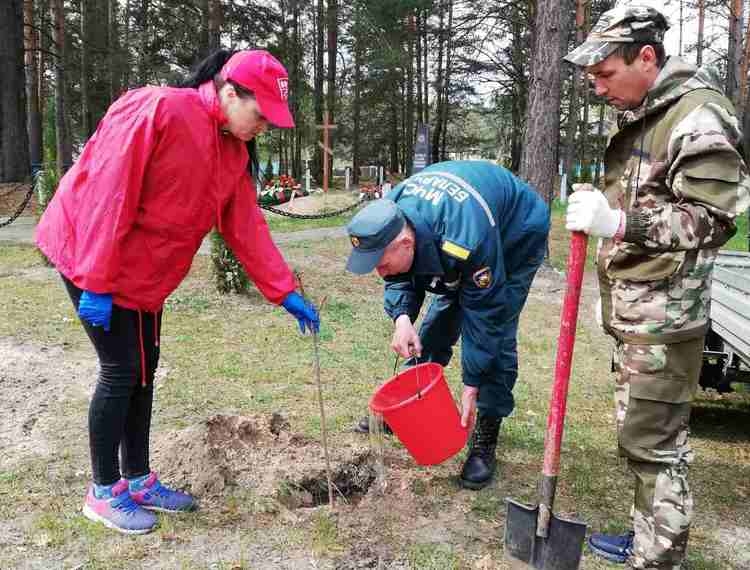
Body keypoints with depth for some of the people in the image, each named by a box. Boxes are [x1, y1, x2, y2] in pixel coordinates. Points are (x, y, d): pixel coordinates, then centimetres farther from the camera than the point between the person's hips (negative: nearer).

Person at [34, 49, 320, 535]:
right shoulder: (157, 111, -24)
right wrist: (97, 284, -23)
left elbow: (246, 228, 3)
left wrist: (285, 293, -1)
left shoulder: (232, 152, 3)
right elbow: (107, 196, -25)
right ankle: (104, 492, 13)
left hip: (144, 273, 8)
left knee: (144, 370, 12)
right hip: (90, 254, -8)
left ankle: (138, 480, 26)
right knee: (121, 371, -4)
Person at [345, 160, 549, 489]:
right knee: (439, 320, 6)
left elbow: (484, 316, -33)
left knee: (496, 333, -15)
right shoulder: (388, 217, -25)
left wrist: (472, 385, -26)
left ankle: (485, 438, -4)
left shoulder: (467, 241, -45)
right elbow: (400, 278, -8)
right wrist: (402, 317, -30)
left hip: (517, 236, -6)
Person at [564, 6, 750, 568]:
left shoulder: (698, 115, -13)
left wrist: (618, 222, -27)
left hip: (664, 313, -10)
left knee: (653, 438, -2)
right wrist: (603, 205, 13)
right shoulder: (642, 115, 17)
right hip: (634, 308, 10)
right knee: (640, 431, 17)